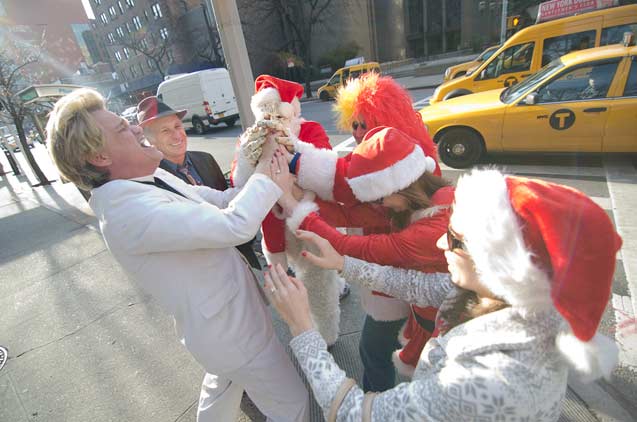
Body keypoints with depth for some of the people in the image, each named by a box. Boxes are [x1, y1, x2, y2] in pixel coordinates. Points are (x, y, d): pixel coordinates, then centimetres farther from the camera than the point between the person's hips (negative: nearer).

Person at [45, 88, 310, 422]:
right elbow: (234, 225, -35)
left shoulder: (154, 179, -1)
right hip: (231, 328, -9)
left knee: (222, 386, 35)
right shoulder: (128, 211, -30)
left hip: (220, 317, 9)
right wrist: (268, 176, -19)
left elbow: (220, 200, 1)